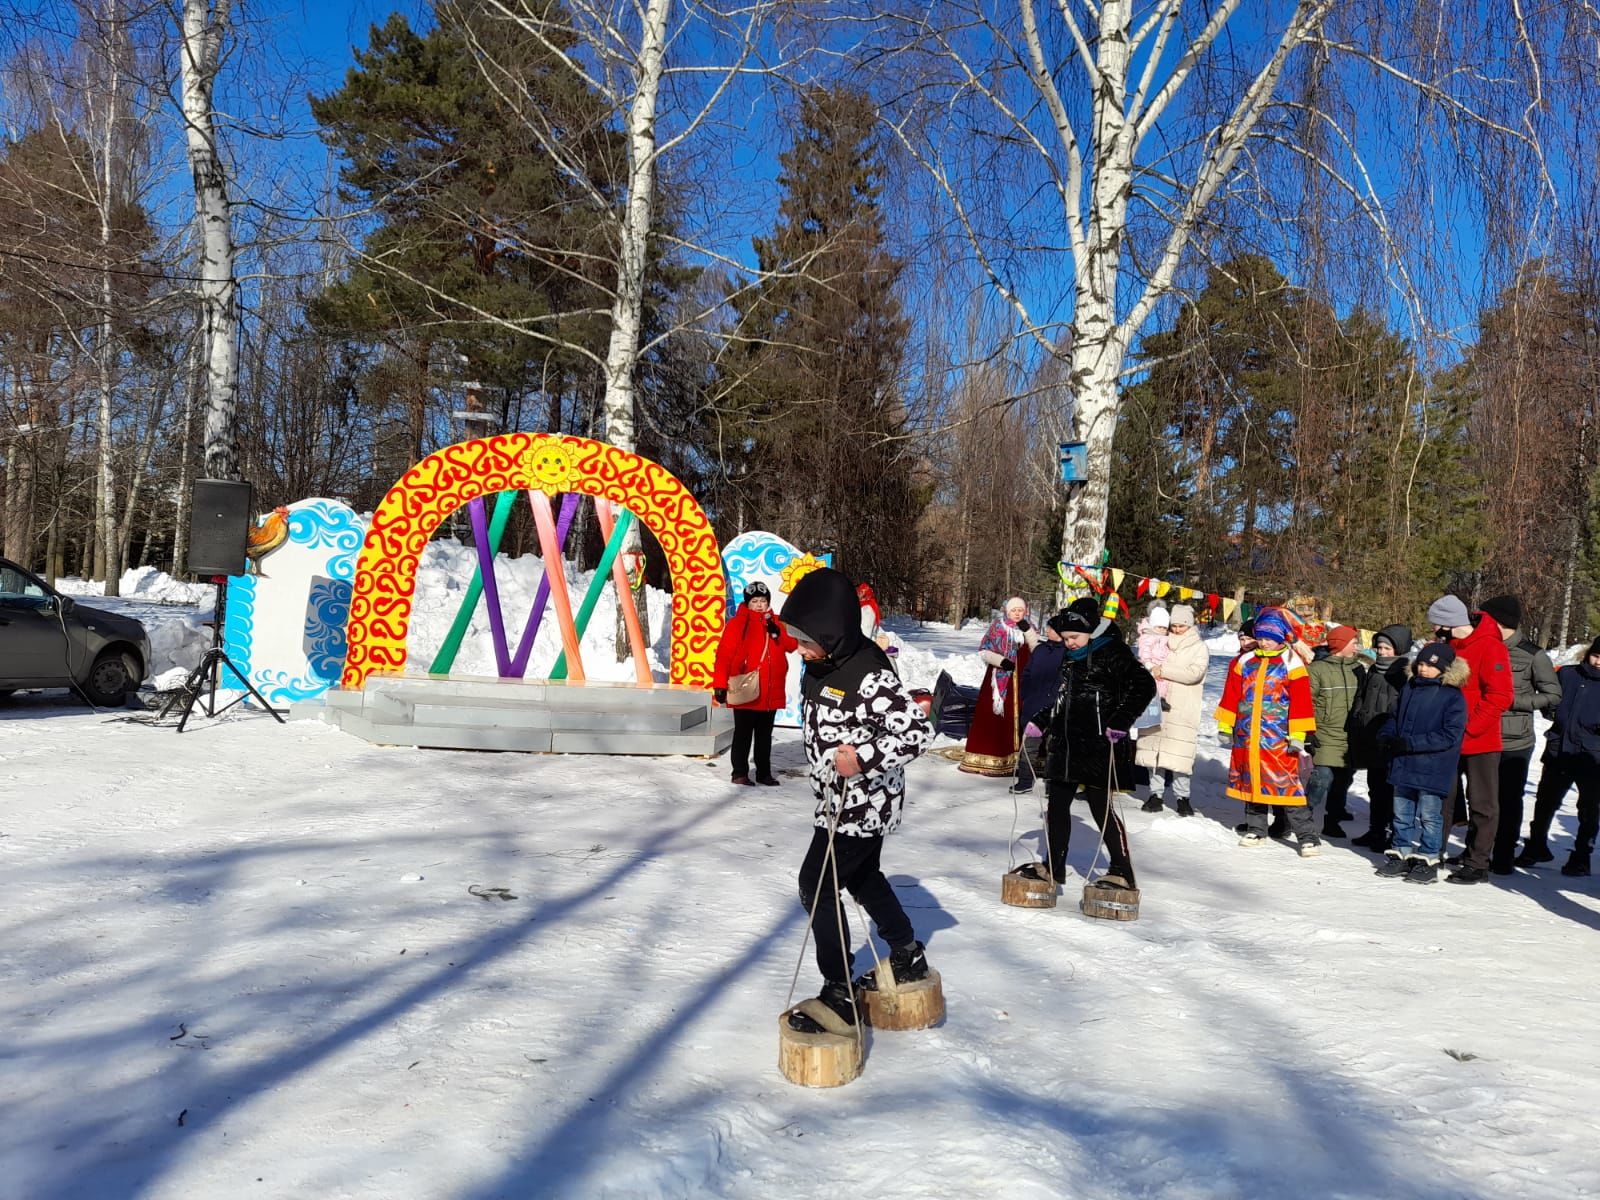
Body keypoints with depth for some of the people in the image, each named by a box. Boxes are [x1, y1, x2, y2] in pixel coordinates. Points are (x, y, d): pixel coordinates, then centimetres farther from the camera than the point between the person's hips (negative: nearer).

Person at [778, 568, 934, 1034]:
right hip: (839, 797, 10)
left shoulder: (870, 675, -29)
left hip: (863, 800, -10)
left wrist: (864, 758, -34)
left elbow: (918, 731, -29)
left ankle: (839, 997, 3)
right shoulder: (821, 663, 1)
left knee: (817, 884, -6)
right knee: (863, 877, 24)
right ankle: (907, 956, 45)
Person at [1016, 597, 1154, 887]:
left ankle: (1123, 872, 6)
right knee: (1056, 804, 10)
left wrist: (1120, 722, -22)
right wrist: (1040, 721, 19)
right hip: (1062, 744, 8)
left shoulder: (1112, 652, -9)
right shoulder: (1070, 656, 16)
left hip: (1096, 747, -8)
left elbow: (1144, 685, -16)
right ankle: (1054, 867, 21)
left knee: (1101, 808, -4)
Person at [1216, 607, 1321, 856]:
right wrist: (1225, 726, 11)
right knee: (1250, 782, 13)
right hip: (1246, 737, 5)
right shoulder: (1244, 662, 10)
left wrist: (1297, 735, -9)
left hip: (1278, 740, -5)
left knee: (1288, 786, -8)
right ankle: (1256, 829, 28)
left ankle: (1308, 837, -3)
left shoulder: (1292, 665, -3)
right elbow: (1231, 696, 14)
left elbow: (1301, 702, -6)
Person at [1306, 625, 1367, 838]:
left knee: (1343, 780, 11)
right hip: (1326, 737, -6)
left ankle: (1332, 820, 24)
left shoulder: (1358, 669, 13)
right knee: (1323, 777, -15)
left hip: (1350, 739, 6)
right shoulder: (1317, 669, -6)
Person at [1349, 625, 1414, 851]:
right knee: (1375, 788, 17)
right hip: (1372, 744, 8)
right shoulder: (1372, 673, 13)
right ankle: (1375, 830, 27)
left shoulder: (1406, 676, -11)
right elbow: (1359, 706, 18)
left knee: (1391, 790, -2)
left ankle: (1393, 834, 6)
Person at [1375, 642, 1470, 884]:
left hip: (1432, 770, -6)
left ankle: (1427, 861, 15)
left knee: (1429, 816, 4)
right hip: (1403, 765, 6)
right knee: (1402, 813, 14)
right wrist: (1387, 735, -2)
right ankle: (1402, 855, 25)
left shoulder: (1453, 697, -11)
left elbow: (1449, 736, -18)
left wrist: (1410, 743, -22)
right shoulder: (1410, 689, 8)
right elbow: (1395, 718, 20)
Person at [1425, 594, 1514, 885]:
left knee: (1482, 804, 4)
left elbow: (1500, 696, -19)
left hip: (1480, 742, -7)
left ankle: (1477, 863, 11)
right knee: (1441, 800, 12)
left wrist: (1468, 727, -20)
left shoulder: (1490, 647, -14)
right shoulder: (1446, 648, 9)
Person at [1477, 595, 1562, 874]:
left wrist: (1514, 699, -15)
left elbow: (1553, 696, -5)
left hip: (1515, 742, -4)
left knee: (1509, 800, 6)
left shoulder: (1532, 655, -7)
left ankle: (1504, 857, 15)